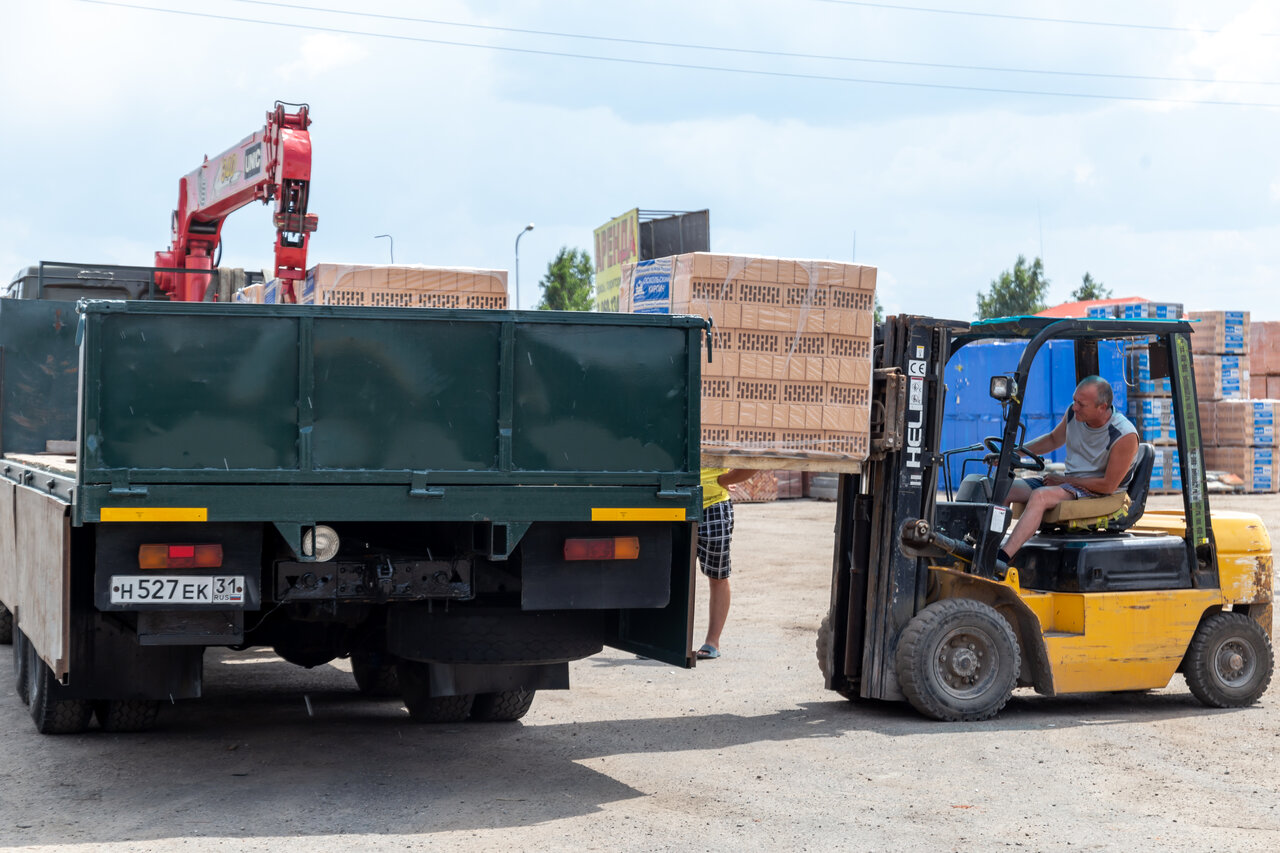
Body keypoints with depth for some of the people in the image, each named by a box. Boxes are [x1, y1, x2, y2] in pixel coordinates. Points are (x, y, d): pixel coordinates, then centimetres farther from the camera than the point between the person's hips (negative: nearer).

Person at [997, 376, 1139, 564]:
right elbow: (1053, 440, 19)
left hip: (1097, 492, -8)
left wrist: (1064, 480, -12)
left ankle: (1004, 558, -46)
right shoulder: (1074, 413, -1)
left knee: (1040, 496, -34)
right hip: (1068, 481, 8)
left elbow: (1109, 485, -19)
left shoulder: (1125, 436, -21)